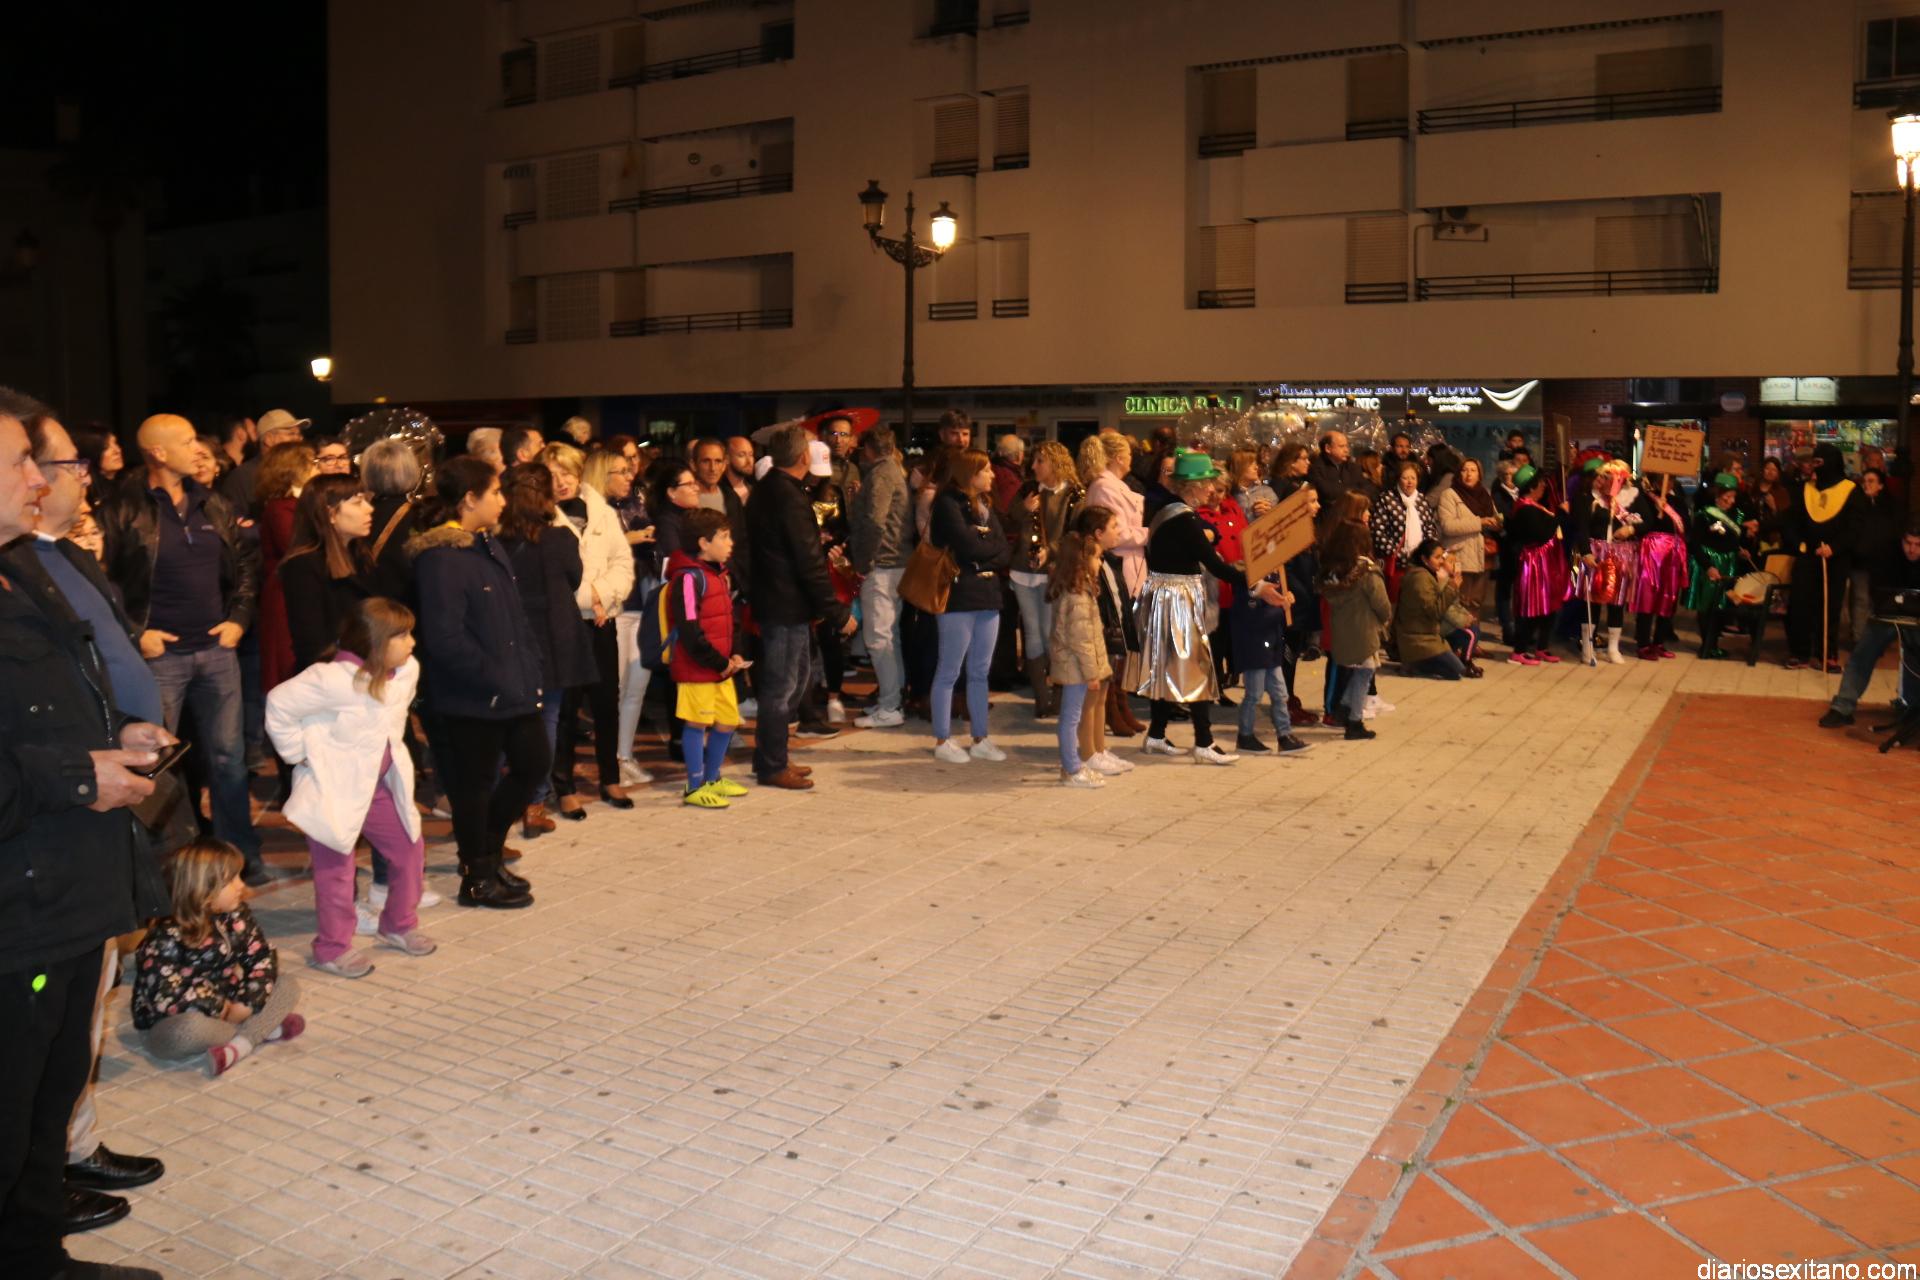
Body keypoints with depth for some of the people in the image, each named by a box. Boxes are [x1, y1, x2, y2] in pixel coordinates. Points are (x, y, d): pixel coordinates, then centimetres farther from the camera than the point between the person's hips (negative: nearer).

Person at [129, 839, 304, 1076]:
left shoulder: (236, 917, -2)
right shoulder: (166, 938, -22)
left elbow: (262, 957, -2)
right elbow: (166, 996, -27)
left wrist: (246, 1004, -16)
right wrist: (221, 1009, -22)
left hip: (225, 1008, 6)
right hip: (167, 1026, -6)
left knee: (287, 985, -5)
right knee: (191, 1027, -41)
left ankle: (240, 1045, -25)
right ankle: (263, 1030, -15)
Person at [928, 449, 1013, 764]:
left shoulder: (986, 505, 17)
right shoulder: (948, 503, -7)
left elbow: (1005, 552, 8)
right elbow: (969, 546, -18)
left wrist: (980, 559, -9)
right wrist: (993, 547, 0)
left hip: (988, 595, 7)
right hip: (958, 596, -7)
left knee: (980, 673, 11)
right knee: (949, 672, 0)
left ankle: (980, 739, 17)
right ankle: (943, 741, 7)